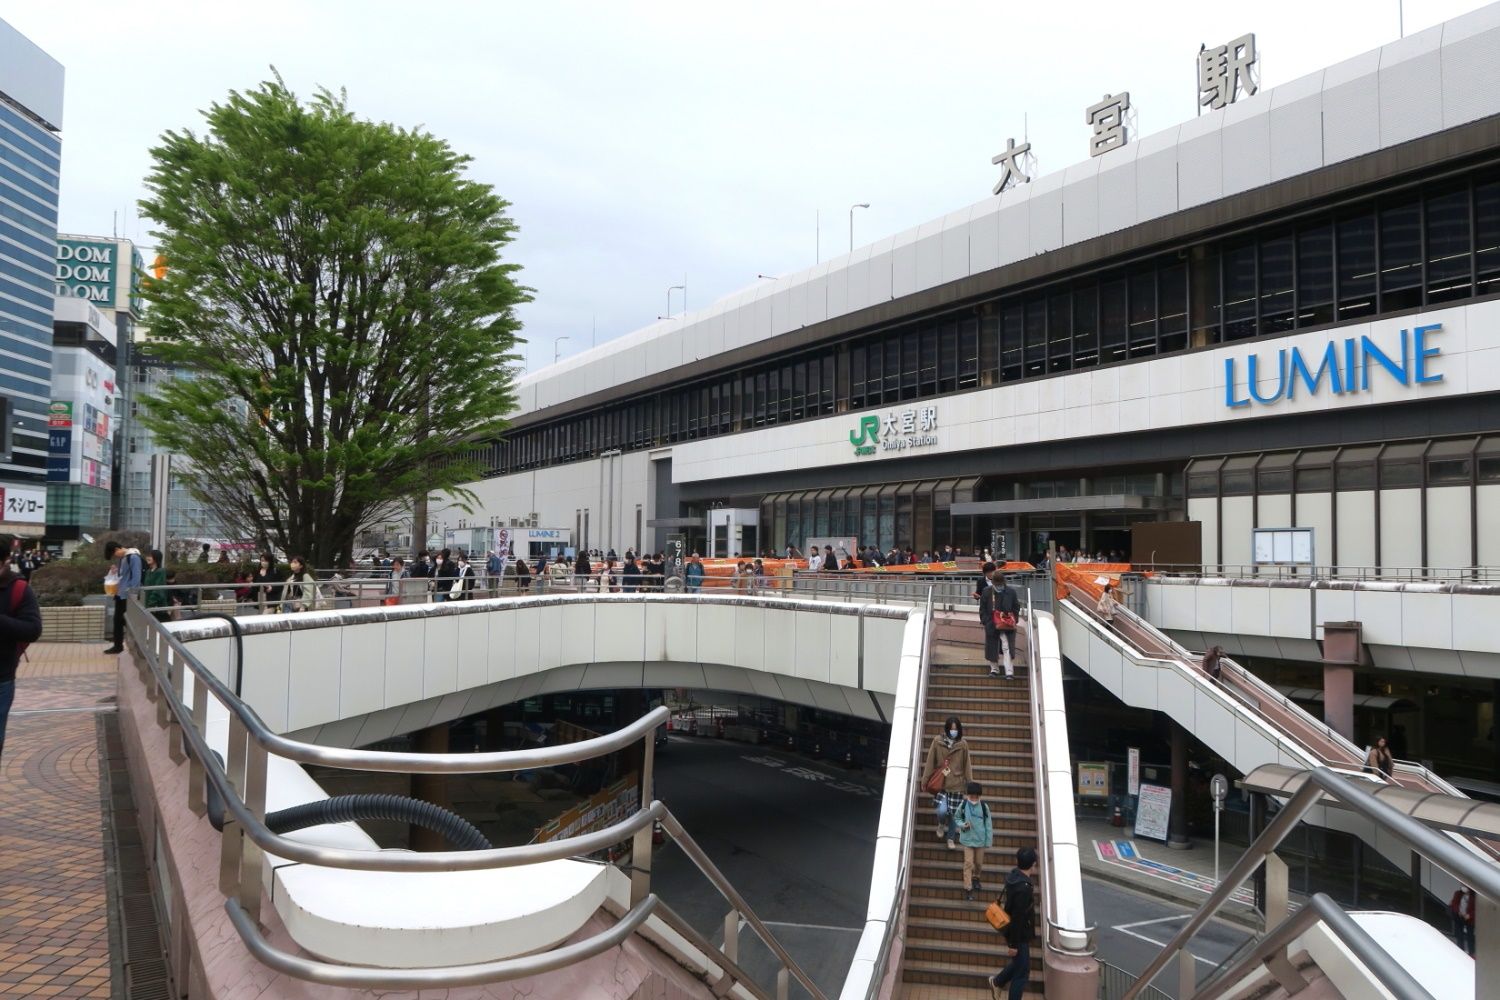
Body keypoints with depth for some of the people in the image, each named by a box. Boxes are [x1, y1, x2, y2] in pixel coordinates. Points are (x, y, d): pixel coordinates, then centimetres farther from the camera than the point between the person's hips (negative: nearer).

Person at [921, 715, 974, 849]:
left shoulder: (963, 744, -2)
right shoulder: (937, 741, -4)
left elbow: (967, 765, 3)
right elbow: (930, 762, 0)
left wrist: (970, 783, 1)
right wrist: (925, 780, 2)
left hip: (957, 784, 1)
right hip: (941, 783, -1)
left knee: (953, 814, 7)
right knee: (942, 810, -15)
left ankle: (951, 839, 29)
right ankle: (941, 824, 21)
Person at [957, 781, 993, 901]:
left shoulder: (984, 806, -12)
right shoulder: (963, 805, -11)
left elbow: (988, 824, -4)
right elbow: (957, 818, 4)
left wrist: (989, 841, -3)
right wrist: (962, 825, -18)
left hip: (980, 840, 1)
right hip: (967, 839, -1)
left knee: (979, 863, 16)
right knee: (968, 863, -3)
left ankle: (975, 877, 46)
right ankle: (967, 888, 6)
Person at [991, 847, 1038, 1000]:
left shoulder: (1014, 876, -4)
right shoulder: (1023, 888, -32)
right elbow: (1018, 918, -27)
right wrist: (1014, 944, -20)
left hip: (1013, 931, 9)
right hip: (1020, 935, -9)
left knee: (1019, 963, 28)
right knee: (1022, 972, 6)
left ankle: (997, 982, 45)